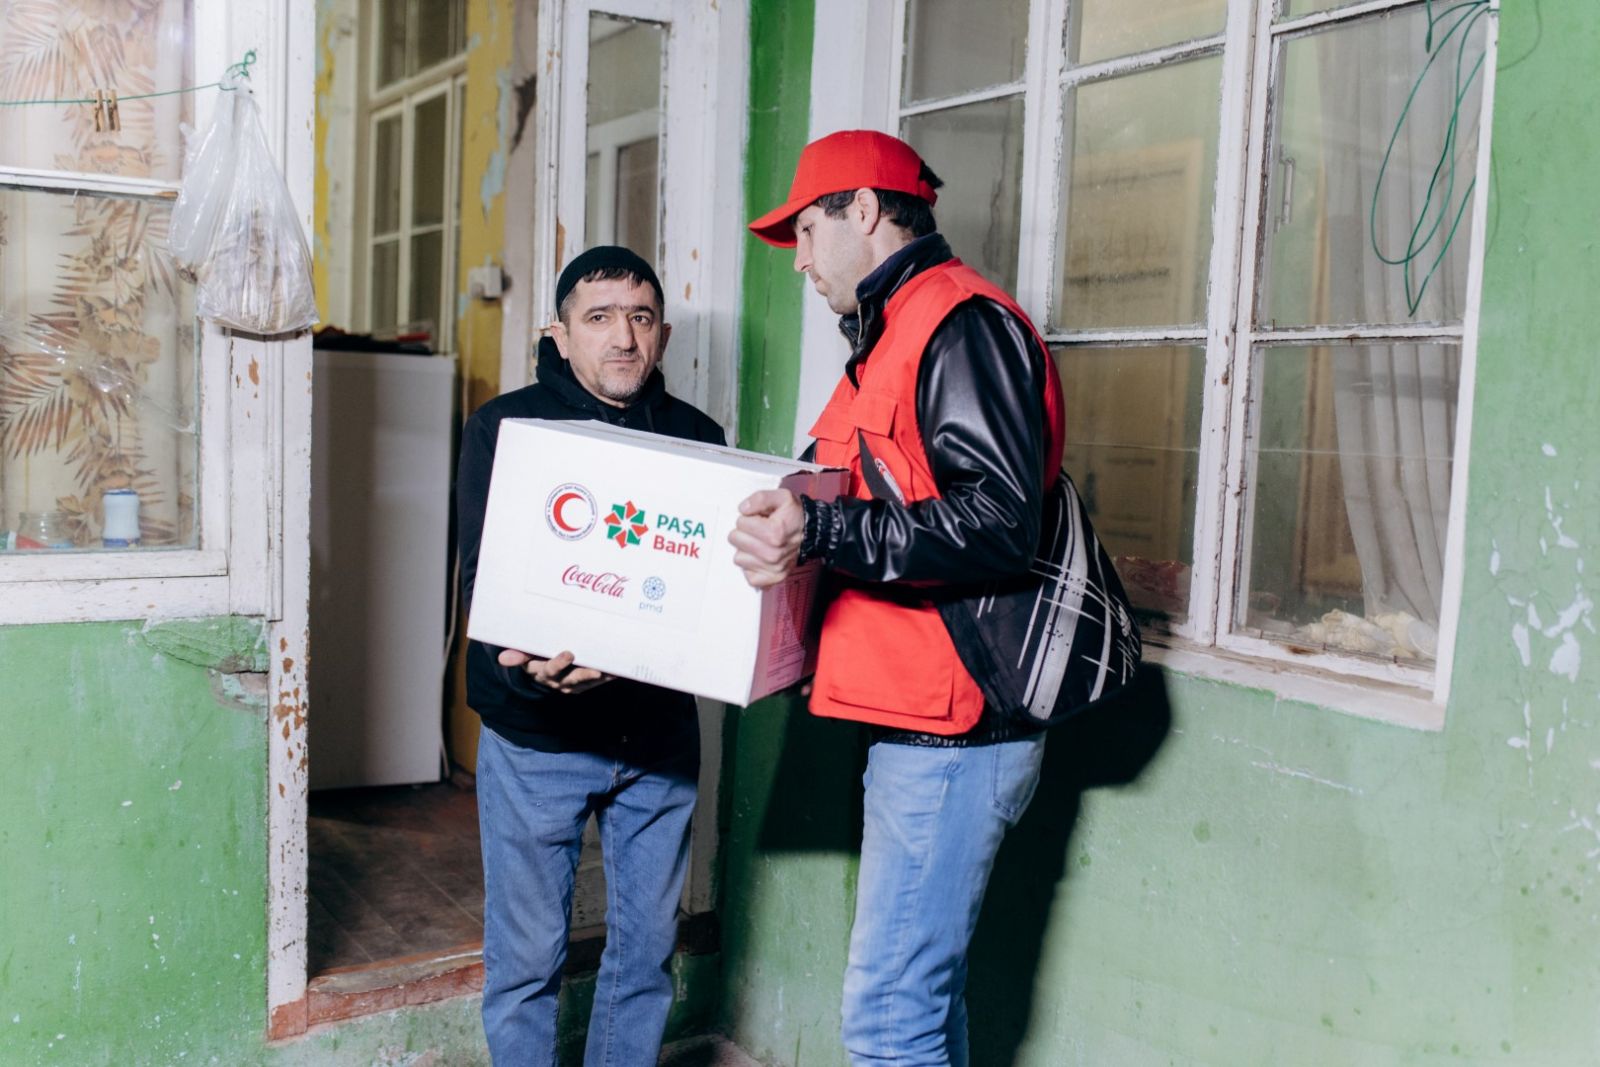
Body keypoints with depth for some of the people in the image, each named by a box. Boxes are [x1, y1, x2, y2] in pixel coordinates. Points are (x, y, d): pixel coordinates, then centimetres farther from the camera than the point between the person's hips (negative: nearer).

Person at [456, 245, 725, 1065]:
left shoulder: (696, 436, 6)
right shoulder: (504, 426, -4)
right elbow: (482, 584, -12)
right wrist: (529, 667, -31)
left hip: (659, 731, 3)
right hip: (535, 738, -3)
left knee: (647, 948, 14)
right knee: (527, 956, 8)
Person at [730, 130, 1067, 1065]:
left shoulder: (961, 323, -13)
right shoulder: (899, 330, 20)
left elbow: (1000, 524, -24)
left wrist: (822, 533, -29)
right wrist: (796, 516, 15)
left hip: (954, 727, -11)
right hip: (917, 720, 11)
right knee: (924, 985, 19)